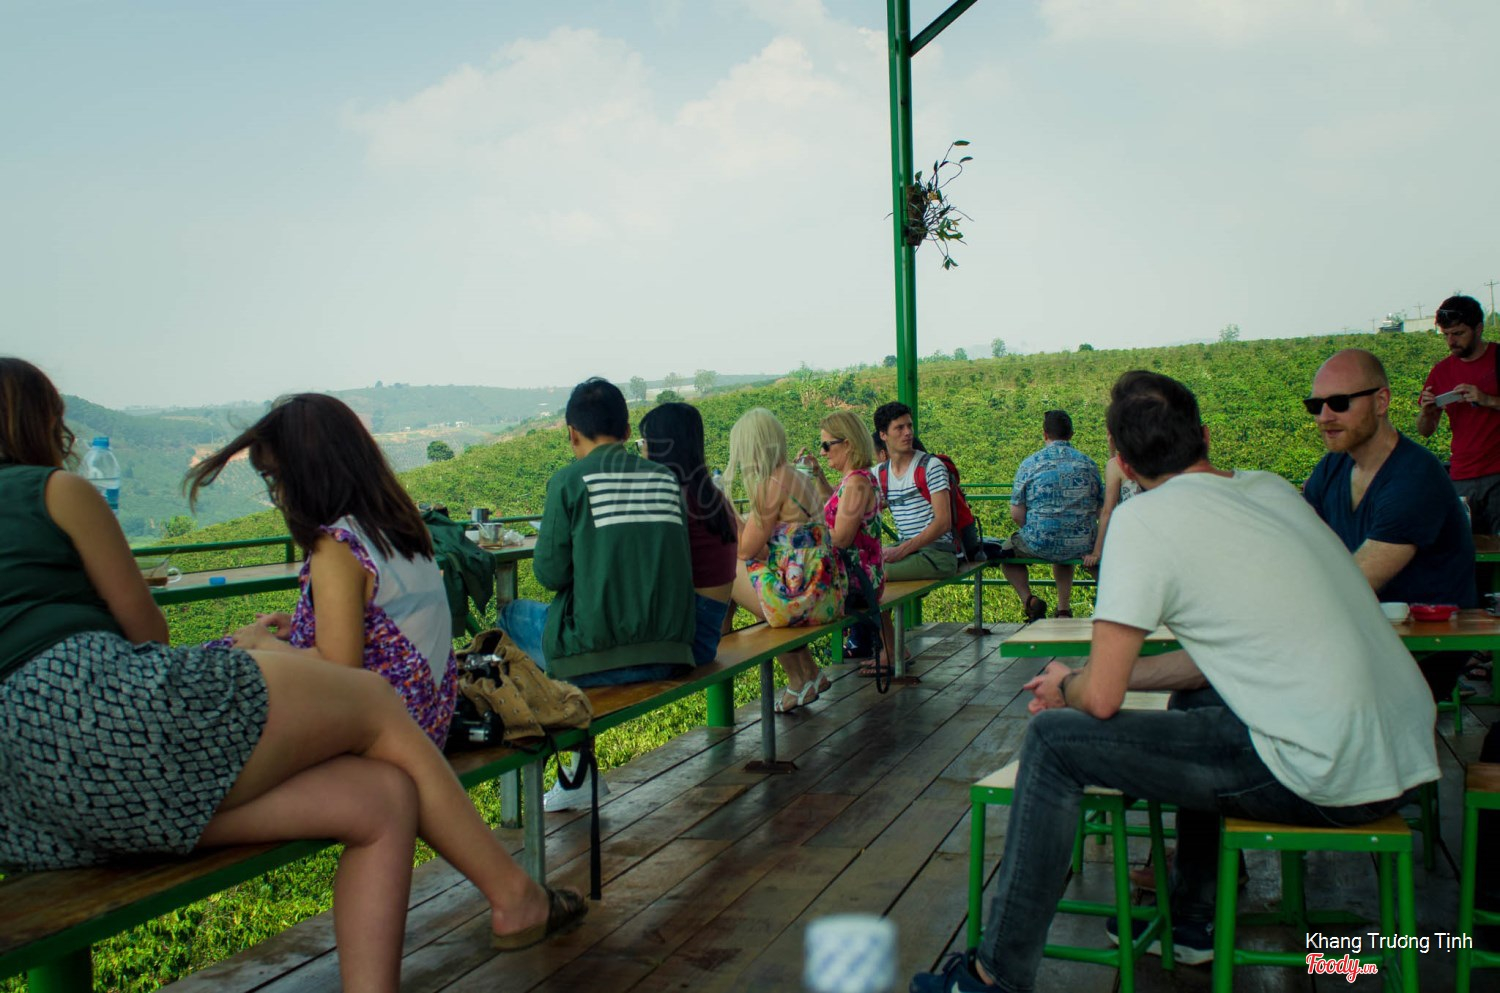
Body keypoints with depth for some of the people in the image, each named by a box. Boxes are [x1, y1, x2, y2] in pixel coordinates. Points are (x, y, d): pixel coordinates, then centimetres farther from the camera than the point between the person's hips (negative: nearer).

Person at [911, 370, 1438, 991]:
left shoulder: (1144, 520, -11)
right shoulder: (1272, 488, 12)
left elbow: (1101, 698, -12)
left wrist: (1066, 687, 12)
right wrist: (1093, 677, 21)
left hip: (1323, 777, -8)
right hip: (1402, 753, 9)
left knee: (1054, 740, -2)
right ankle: (1190, 919, 42)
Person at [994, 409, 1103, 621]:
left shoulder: (1030, 463, -5)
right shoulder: (1088, 463, 3)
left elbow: (1016, 514, -6)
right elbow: (1101, 510, 7)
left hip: (1041, 544, -4)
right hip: (1082, 546, 4)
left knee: (1006, 550, 25)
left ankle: (1028, 599, 4)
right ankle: (1064, 608, 31)